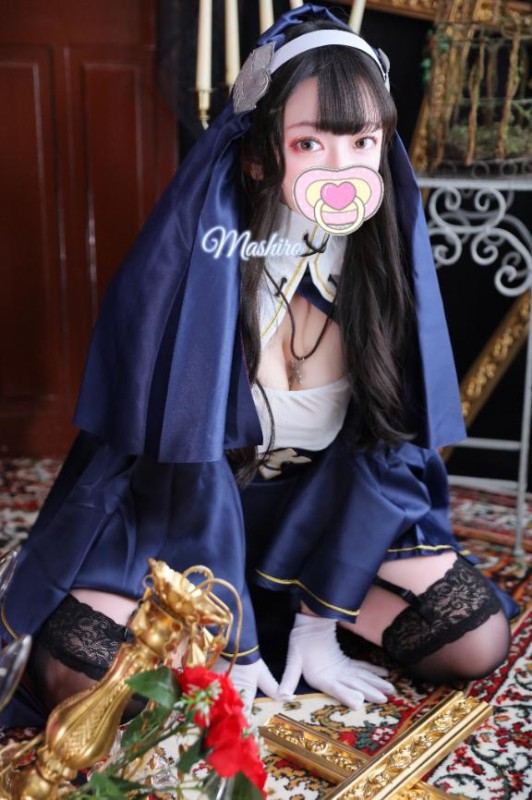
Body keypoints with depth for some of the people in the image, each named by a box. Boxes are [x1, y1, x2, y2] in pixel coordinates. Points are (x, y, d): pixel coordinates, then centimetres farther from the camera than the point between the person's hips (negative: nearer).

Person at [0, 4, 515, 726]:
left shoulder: (386, 249, -14)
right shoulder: (195, 251, -24)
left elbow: (388, 444, -10)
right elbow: (180, 456, -22)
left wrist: (319, 620, -12)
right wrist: (228, 645, -19)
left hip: (324, 503, 4)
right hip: (177, 500, -3)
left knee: (477, 640, -9)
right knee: (73, 676, -22)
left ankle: (284, 606, 6)